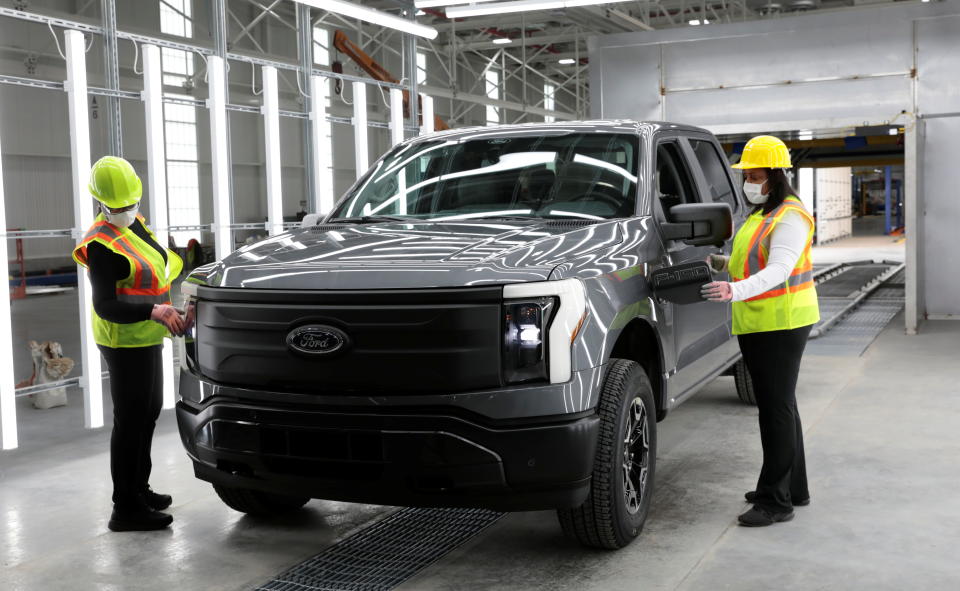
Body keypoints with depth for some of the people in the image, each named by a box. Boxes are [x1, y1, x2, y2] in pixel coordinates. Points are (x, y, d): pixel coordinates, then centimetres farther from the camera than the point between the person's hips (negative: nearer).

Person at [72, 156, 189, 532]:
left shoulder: (134, 223, 9)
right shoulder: (103, 244, -20)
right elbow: (105, 306, -24)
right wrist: (153, 311, -37)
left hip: (145, 337, 10)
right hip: (125, 342, -10)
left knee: (148, 413, 20)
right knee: (130, 420, -6)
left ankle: (139, 489, 34)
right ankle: (125, 509, 1)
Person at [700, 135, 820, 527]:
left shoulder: (789, 217, -14)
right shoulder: (761, 215, 18)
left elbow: (778, 270, -28)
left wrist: (737, 291, -42)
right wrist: (722, 264, 12)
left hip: (781, 324, -10)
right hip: (757, 324, 10)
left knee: (777, 408, -7)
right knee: (777, 406, 17)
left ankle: (775, 501, -2)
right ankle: (793, 488, 28)